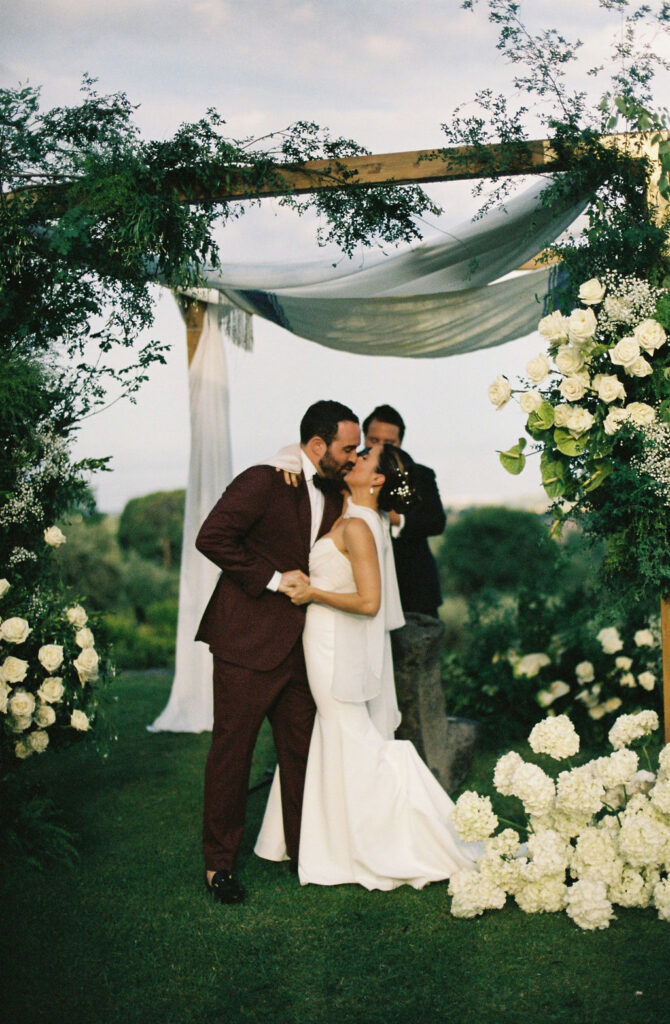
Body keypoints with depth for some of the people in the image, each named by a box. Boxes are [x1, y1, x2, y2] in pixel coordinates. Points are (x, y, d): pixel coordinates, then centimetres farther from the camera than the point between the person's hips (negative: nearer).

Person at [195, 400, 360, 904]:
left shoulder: (333, 496, 11)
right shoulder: (263, 482, -12)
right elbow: (212, 537, -19)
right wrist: (272, 579, -18)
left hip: (299, 645, 7)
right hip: (247, 641, -7)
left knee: (301, 750, 14)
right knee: (232, 750, 3)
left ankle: (304, 850, 28)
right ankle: (219, 862, 17)